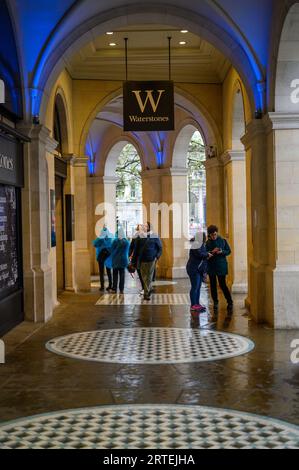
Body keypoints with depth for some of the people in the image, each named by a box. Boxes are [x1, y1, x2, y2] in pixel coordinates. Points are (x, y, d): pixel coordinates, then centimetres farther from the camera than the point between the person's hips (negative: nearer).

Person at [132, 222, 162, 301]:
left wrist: (157, 257, -8)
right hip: (142, 260, 2)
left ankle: (146, 293, 6)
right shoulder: (140, 237, 4)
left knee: (149, 277, 0)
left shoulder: (155, 237, 0)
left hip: (151, 260, -2)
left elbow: (160, 248, 6)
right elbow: (136, 249, 7)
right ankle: (150, 289, 26)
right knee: (144, 277, 5)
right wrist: (134, 261, 6)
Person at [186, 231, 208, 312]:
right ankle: (193, 305, -6)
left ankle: (197, 304, 15)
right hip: (194, 269, -10)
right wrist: (207, 254, -9)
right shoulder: (196, 244, -13)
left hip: (199, 269, 10)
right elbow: (199, 254, -25)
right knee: (195, 287, -8)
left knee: (198, 287, 10)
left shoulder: (201, 244, 18)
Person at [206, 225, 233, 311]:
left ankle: (230, 302, 5)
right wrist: (211, 252, -20)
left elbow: (229, 251, 2)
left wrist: (222, 252, -17)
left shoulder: (223, 241, -2)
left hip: (221, 266, -2)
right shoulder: (208, 243, 2)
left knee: (222, 285, -6)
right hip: (211, 266, 3)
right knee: (213, 285, 6)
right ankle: (215, 302, 16)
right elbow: (205, 253, -1)